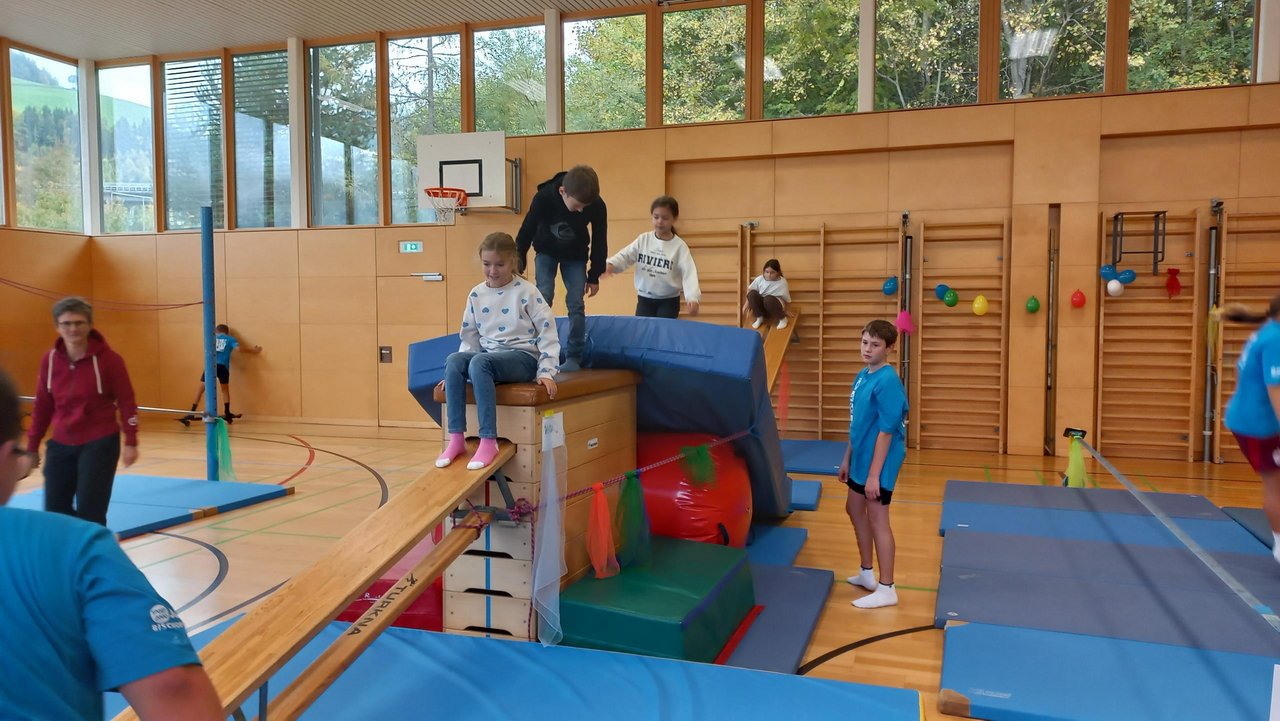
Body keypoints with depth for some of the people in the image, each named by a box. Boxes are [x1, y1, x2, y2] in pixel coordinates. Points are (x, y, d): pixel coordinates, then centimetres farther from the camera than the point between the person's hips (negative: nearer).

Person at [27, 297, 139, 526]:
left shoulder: (108, 358, -11)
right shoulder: (49, 360, 1)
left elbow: (126, 402, -7)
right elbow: (42, 406, 10)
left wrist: (131, 442, -10)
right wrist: (32, 445, 12)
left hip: (100, 444, -5)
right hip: (60, 445, 5)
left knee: (89, 512, -6)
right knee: (55, 510, 7)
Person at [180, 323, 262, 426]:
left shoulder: (212, 337, 24)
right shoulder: (230, 339, 16)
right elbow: (238, 348, 0)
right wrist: (253, 350, 12)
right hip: (222, 366, -1)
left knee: (200, 389, 5)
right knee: (225, 389, 18)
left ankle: (191, 414, -3)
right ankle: (227, 414, 15)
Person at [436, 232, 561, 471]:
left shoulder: (525, 291, -5)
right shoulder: (476, 295, 9)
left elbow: (548, 331, -6)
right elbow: (470, 337, 15)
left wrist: (546, 371, -13)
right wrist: (457, 372, 6)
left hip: (523, 357, -5)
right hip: (489, 356, 5)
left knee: (480, 362, -35)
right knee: (454, 360, -26)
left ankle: (488, 442, -35)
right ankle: (456, 438, -26)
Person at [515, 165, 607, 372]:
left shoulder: (597, 206, -28)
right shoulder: (543, 198, -32)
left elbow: (599, 240, -12)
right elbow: (526, 232, -20)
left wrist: (594, 276, -5)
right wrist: (517, 267, -13)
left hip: (575, 255, 1)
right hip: (546, 252, -1)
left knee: (576, 303, -7)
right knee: (543, 299, -13)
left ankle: (574, 358, 0)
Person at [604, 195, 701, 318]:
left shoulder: (679, 246, -9)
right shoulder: (643, 239, 0)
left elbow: (689, 273, -17)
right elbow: (625, 256, -7)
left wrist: (693, 298, -33)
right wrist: (610, 265, -31)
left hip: (669, 301, -3)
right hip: (644, 299, 3)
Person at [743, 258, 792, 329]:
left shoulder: (782, 282, -11)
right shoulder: (759, 279, -7)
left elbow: (786, 300, -5)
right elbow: (749, 289, 5)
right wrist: (747, 303, 2)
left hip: (775, 308, -3)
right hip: (761, 308, 3)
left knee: (768, 299, -37)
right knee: (752, 293, -26)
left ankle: (782, 319, -13)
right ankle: (759, 318, -8)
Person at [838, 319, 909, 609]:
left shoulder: (887, 381, -22)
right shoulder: (862, 375, 6)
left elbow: (886, 430, -23)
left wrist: (874, 474, -23)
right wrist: (847, 458, 17)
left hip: (880, 462, -10)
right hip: (860, 458, 10)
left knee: (877, 519, -1)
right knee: (855, 510, 20)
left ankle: (886, 589, 12)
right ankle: (867, 573, 36)